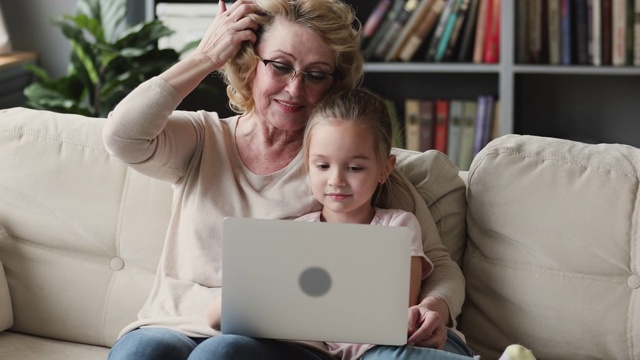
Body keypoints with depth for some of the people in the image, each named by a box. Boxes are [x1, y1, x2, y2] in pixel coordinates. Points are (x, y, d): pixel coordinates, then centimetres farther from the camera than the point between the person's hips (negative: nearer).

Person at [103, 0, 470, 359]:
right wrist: (206, 57, -1)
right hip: (174, 329, 2)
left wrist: (435, 309, -19)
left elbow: (437, 263, 5)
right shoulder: (202, 140, 14)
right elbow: (122, 136, -7)